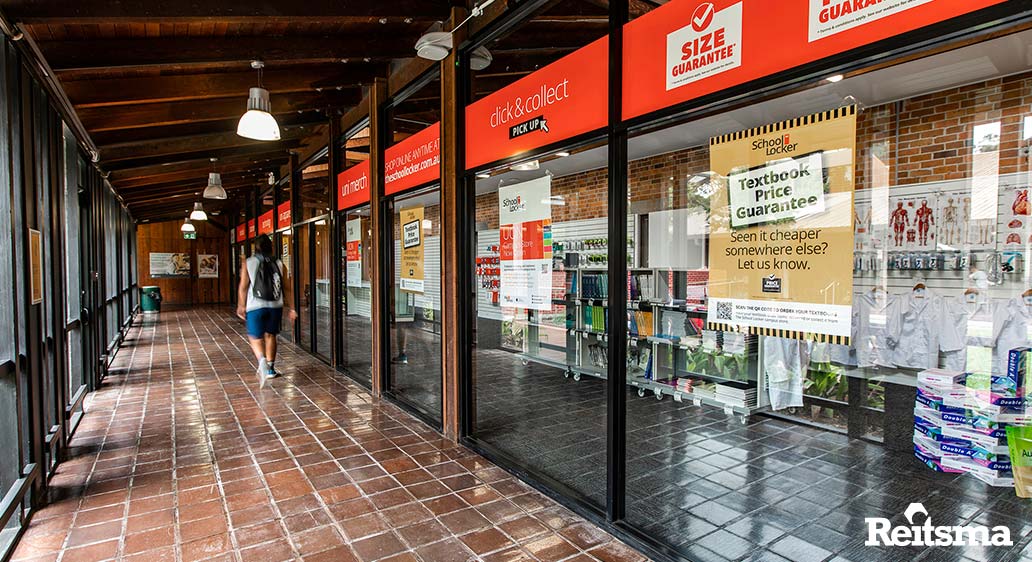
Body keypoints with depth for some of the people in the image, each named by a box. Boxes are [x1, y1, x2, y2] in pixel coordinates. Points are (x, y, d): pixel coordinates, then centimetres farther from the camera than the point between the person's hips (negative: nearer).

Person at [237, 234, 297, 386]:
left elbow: (243, 287, -1)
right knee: (270, 335, 17)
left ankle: (262, 360, -21)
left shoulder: (248, 263, 0)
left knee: (255, 337, 7)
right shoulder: (279, 263, 5)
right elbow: (287, 287, 4)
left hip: (255, 306, -2)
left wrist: (241, 306, 11)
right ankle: (270, 368, 20)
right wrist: (291, 308, 8)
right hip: (275, 305, 2)